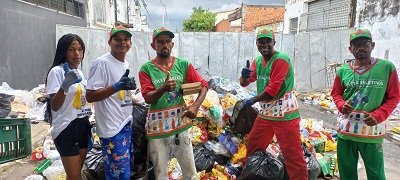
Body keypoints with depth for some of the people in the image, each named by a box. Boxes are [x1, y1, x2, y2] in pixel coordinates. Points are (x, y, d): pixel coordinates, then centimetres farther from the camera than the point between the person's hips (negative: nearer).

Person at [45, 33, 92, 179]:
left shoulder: (80, 73, 11)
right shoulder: (57, 71, -12)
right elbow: (54, 106, -19)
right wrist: (65, 86, -36)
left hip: (83, 126, 7)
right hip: (67, 129, -7)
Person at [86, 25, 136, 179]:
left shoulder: (126, 63, 11)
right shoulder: (102, 63, -14)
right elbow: (90, 96, -18)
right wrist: (116, 87, -27)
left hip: (126, 124, 9)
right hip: (112, 128, -8)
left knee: (128, 167, 19)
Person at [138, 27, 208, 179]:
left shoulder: (183, 64, 0)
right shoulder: (146, 69, -5)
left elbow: (204, 85, 2)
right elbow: (148, 98, -12)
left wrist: (196, 106, -13)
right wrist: (163, 88, -31)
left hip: (180, 125, 2)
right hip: (157, 128, -1)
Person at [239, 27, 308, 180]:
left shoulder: (281, 59, -16)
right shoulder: (257, 61, 9)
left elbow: (272, 90, -20)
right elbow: (244, 83, 7)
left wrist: (251, 101, -8)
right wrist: (244, 75, -17)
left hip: (284, 114, -8)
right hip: (265, 113, 8)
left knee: (292, 154, -5)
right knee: (252, 144, 22)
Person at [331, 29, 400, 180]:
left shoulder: (387, 67, -5)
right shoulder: (343, 70, 1)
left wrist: (378, 116, -16)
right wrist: (342, 105, -11)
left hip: (372, 131, -2)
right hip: (345, 130, 2)